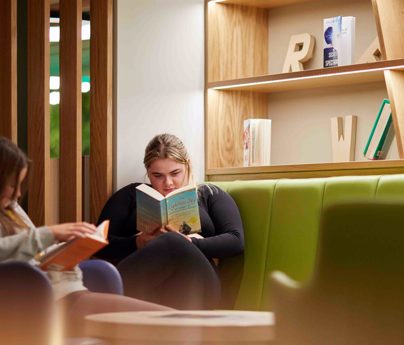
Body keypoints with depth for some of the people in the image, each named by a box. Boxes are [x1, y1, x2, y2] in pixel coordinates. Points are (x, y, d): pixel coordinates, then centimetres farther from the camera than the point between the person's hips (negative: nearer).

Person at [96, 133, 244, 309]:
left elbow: (236, 241, 10)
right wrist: (138, 243, -7)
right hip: (140, 276, 0)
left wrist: (188, 245, -7)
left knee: (173, 243, -37)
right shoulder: (131, 195, 27)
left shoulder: (210, 195, 26)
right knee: (172, 243, -36)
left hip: (192, 279, 0)